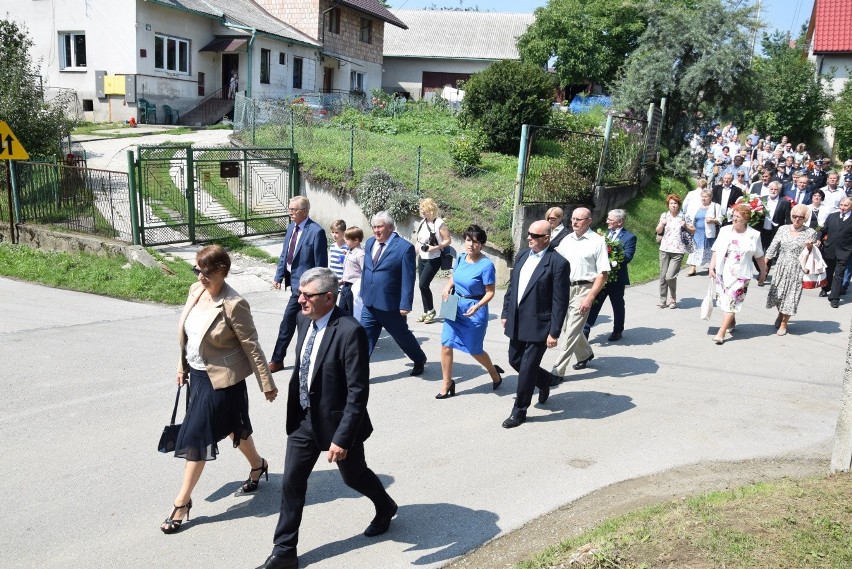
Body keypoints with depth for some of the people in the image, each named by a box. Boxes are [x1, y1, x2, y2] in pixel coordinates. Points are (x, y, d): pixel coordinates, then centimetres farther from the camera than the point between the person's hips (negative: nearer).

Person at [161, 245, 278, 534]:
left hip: (221, 378, -7)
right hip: (199, 372, 8)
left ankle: (183, 502, 11)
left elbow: (252, 347, -17)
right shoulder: (196, 290, -1)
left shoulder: (233, 304, -22)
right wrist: (183, 366, 16)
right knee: (232, 425, 23)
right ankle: (257, 464, 46)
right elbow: (186, 332, 12)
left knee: (196, 435, -3)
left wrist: (267, 384, -12)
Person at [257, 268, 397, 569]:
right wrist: (294, 410, 16)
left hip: (336, 420, -6)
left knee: (353, 475, 18)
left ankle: (385, 508, 48)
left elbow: (358, 391, -25)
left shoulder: (350, 331, -27)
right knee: (291, 482, 7)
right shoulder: (304, 320, -3)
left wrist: (343, 437, -25)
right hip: (303, 419, 6)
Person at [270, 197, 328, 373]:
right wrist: (278, 277, 8)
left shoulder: (316, 231, -16)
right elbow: (284, 254, 15)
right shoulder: (291, 227, 9)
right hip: (294, 281, 7)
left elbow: (321, 264, -15)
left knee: (287, 324, 0)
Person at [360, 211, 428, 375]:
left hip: (390, 305, -5)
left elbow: (408, 279, -15)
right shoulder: (370, 243, 6)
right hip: (369, 302, 5)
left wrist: (405, 305, -17)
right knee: (364, 337, 2)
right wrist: (363, 292, 15)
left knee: (402, 335, 14)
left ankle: (420, 360, 38)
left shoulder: (404, 248, -15)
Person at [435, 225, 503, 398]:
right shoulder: (460, 258, 0)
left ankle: (494, 373, 39)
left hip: (475, 311, -5)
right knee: (446, 345, -1)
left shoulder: (486, 265, -18)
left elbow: (490, 292, -15)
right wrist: (447, 288, -3)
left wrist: (477, 306, -30)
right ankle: (447, 384, 14)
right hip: (455, 307, 5)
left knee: (474, 350, 10)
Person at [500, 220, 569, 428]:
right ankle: (543, 380, 44)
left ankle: (519, 411, 16)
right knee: (515, 361, 17)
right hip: (517, 323, 7)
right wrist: (505, 313, 13)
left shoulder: (558, 263, -15)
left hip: (538, 325, -7)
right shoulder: (522, 255, 7)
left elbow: (560, 301, -15)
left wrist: (554, 332, -15)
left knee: (527, 368, -1)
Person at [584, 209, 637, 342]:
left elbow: (627, 257, -21)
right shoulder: (607, 234, 12)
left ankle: (618, 331, 27)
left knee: (618, 306, 12)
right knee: (594, 303, 2)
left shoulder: (629, 237, -9)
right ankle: (585, 330, 3)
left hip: (616, 279, -5)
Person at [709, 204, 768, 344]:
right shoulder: (725, 230, 2)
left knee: (731, 302, -7)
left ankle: (721, 333, -8)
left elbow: (759, 256, 5)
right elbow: (716, 250, 4)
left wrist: (763, 272, 11)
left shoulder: (754, 235, -4)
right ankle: (731, 322, 38)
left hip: (740, 274, -3)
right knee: (724, 300, 12)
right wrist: (712, 267, -2)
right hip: (722, 272, 3)